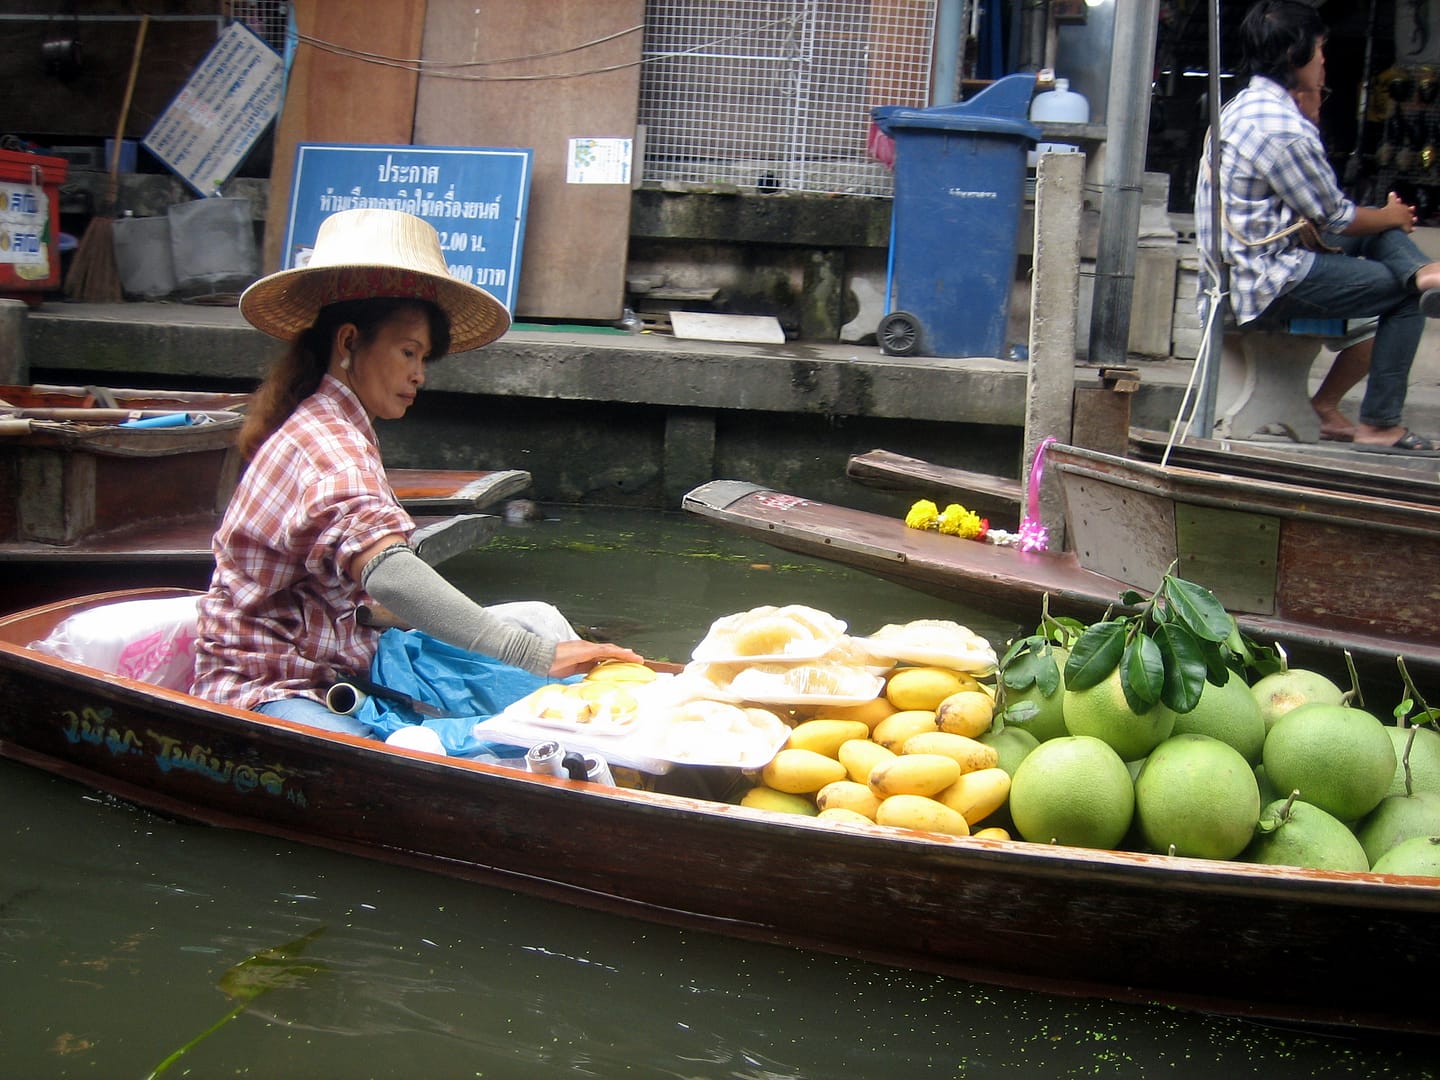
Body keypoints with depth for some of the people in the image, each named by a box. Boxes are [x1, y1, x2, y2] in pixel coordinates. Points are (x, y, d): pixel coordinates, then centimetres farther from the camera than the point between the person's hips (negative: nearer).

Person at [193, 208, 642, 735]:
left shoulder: (317, 429, 17)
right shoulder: (328, 445, -17)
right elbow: (386, 572, -36)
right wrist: (534, 654, -44)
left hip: (332, 676, 10)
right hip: (263, 688, -10)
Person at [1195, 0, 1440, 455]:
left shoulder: (1242, 106, 11)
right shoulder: (1284, 130, -21)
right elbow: (1337, 220, -10)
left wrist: (1321, 130, 9)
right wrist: (1394, 216, 7)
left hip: (1240, 268, 10)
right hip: (1268, 286, -10)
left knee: (1383, 232, 16)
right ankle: (1380, 426, -3)